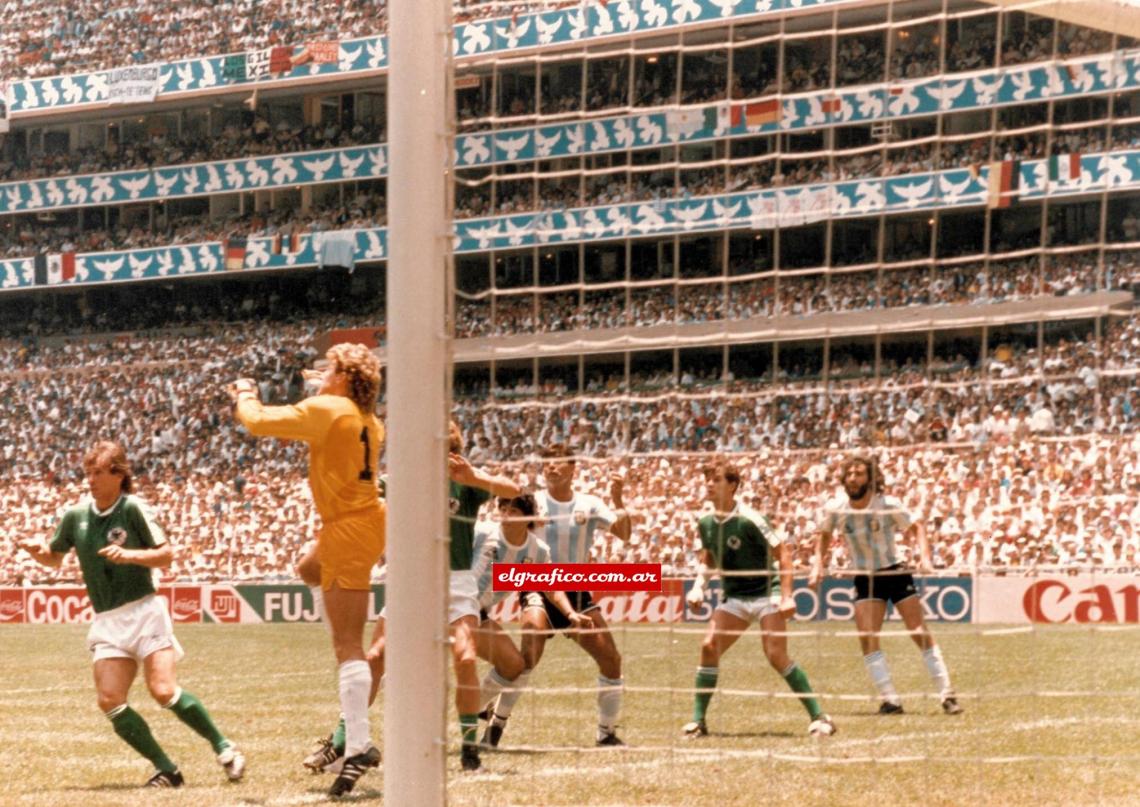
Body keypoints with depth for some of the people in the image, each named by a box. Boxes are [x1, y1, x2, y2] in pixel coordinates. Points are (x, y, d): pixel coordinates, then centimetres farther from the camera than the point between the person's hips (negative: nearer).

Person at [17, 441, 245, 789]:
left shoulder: (133, 509, -6)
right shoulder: (76, 515, 7)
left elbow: (166, 554, -5)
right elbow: (54, 557, 21)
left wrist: (129, 555, -21)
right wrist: (36, 550, -2)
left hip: (143, 612, -5)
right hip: (106, 621, 5)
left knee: (164, 691, -16)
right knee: (110, 700, -11)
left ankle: (224, 748, 1)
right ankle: (167, 770, -4)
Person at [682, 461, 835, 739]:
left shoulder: (749, 519, -18)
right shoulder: (706, 523, 2)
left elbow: (783, 552, -15)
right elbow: (708, 559, 20)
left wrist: (786, 596, -22)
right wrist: (699, 586, 2)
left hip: (766, 593, -6)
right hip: (734, 598, 6)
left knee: (776, 656, -17)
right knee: (709, 647, -9)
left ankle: (818, 718, -8)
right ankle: (698, 720, 0)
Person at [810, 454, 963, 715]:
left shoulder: (889, 505, -17)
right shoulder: (834, 509, -10)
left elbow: (915, 528, -3)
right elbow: (824, 537, 10)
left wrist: (924, 556, -17)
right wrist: (818, 565, -1)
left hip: (895, 572, -2)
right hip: (865, 579, 2)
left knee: (920, 633, -6)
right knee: (867, 638, -13)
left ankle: (947, 694, 3)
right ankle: (890, 700, -6)